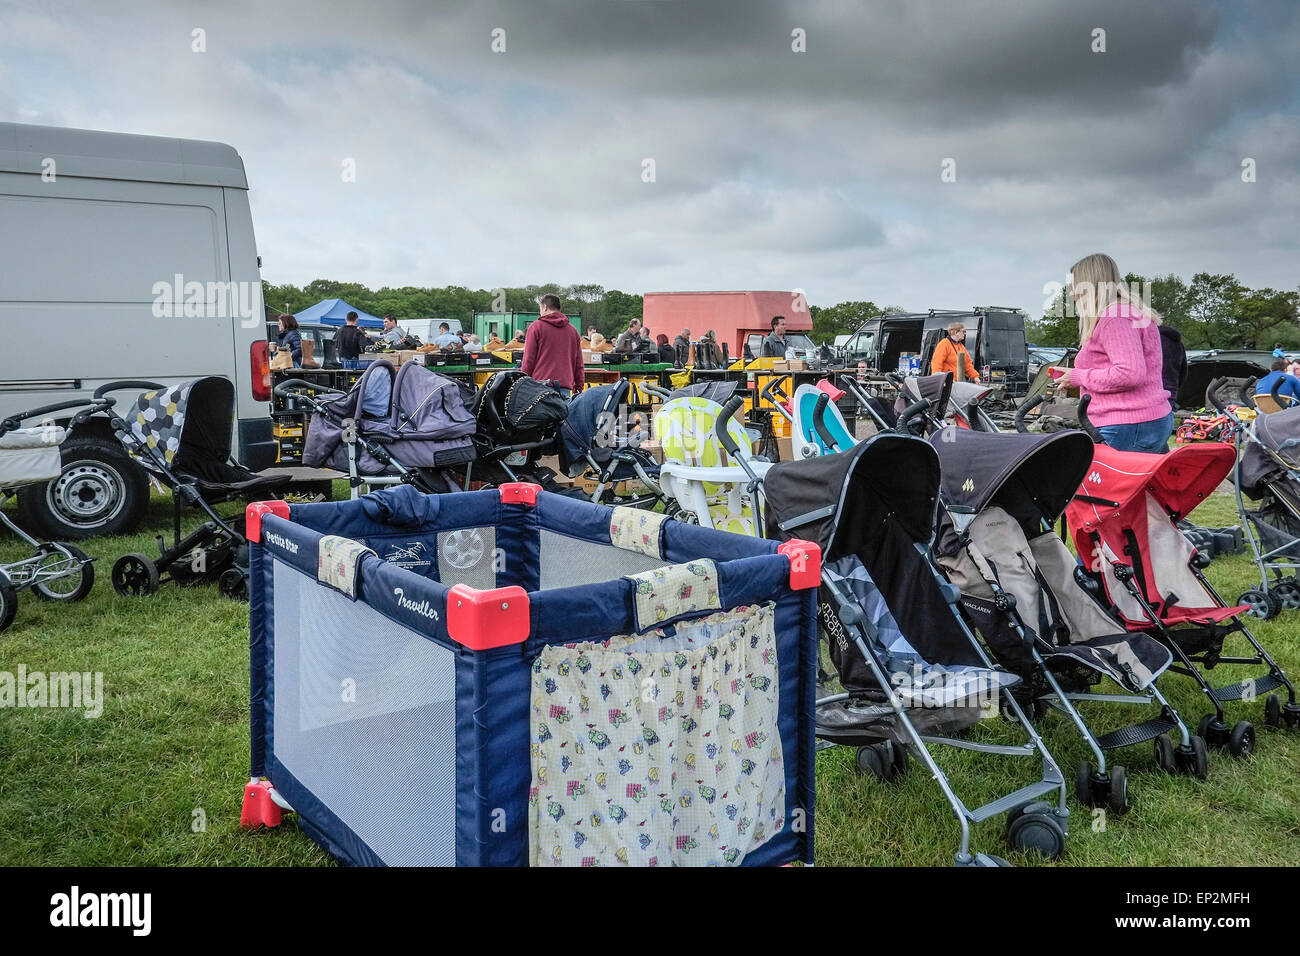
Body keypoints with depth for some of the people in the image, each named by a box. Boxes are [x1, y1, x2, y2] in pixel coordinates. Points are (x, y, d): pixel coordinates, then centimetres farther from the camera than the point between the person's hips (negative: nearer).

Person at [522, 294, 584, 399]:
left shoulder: (536, 327, 2)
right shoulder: (573, 330, 15)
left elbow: (528, 361, -1)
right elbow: (579, 364, 15)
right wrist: (578, 389, 19)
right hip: (565, 389, 3)